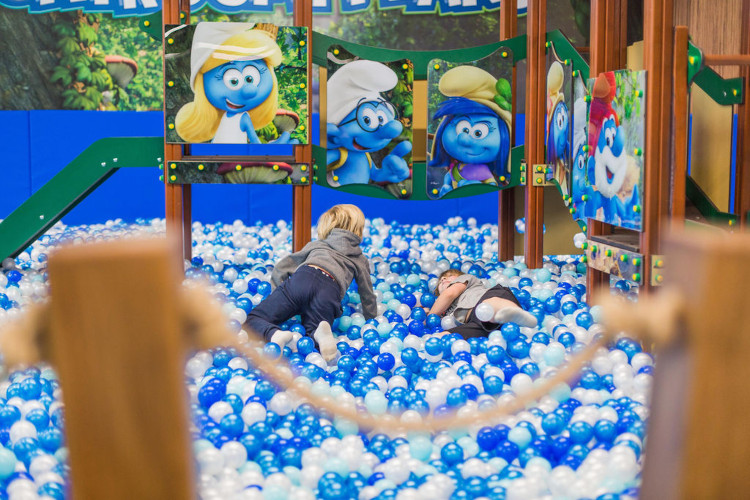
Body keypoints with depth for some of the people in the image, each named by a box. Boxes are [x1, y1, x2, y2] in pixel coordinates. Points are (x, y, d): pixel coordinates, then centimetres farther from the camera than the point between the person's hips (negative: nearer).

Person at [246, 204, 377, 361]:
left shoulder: (315, 244, 39)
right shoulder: (360, 260, 35)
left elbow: (281, 269, 34)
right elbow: (368, 297, 39)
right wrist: (372, 321, 56)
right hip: (331, 291, 0)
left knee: (253, 319, 2)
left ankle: (275, 335, -33)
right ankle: (319, 334, -35)